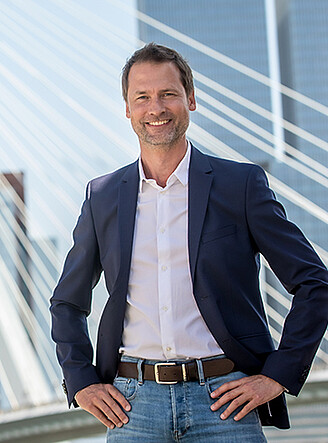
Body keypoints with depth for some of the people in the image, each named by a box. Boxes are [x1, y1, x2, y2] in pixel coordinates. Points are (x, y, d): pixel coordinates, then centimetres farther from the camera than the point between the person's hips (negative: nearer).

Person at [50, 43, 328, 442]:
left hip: (223, 401, -2)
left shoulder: (242, 184, 1)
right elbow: (67, 303, 19)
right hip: (133, 403, 2)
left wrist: (277, 375, -5)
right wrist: (81, 383, 6)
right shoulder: (102, 196, 8)